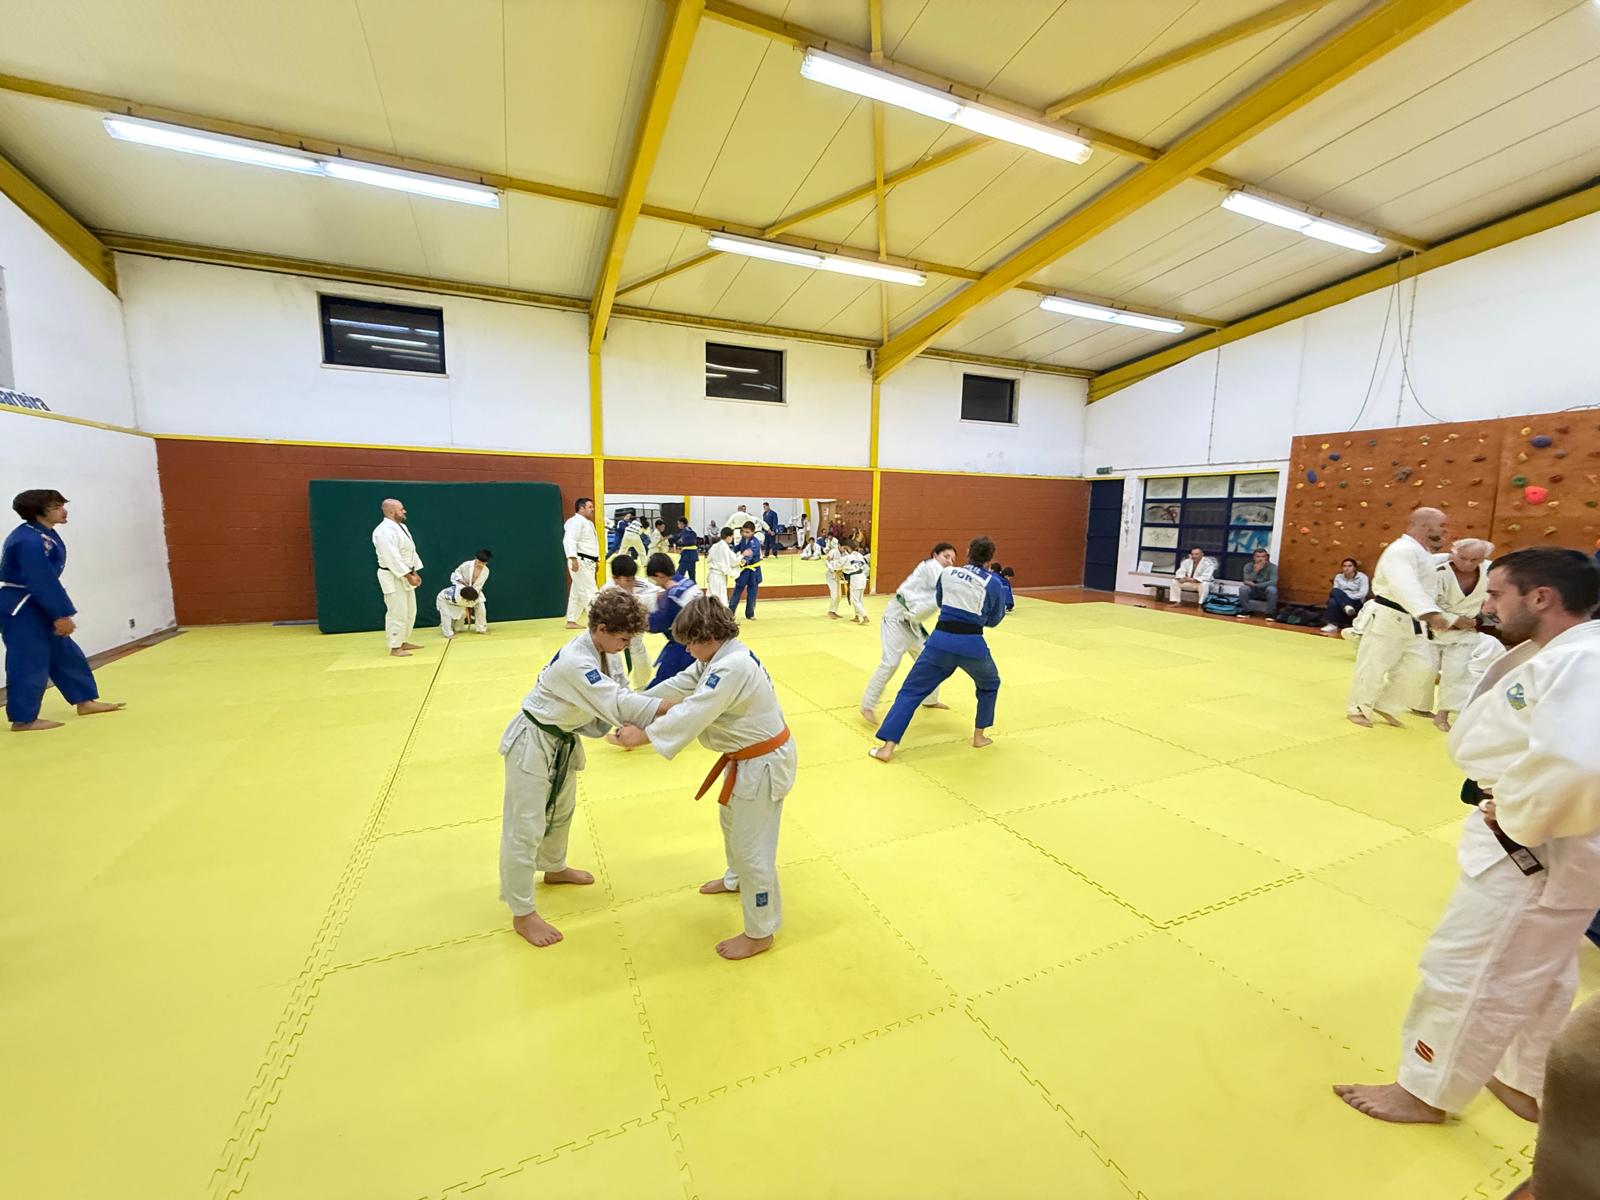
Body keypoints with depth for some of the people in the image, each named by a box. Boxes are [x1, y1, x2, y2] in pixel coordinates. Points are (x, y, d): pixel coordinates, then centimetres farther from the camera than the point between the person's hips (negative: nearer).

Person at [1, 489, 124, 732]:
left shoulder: (44, 534, 8)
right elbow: (42, 582, -24)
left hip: (35, 605, 10)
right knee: (29, 660, -4)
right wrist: (61, 614, -22)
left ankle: (85, 701, 26)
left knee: (64, 652, 16)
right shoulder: (29, 541, -23)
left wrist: (60, 613, 15)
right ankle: (23, 719, 6)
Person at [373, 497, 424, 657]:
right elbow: (392, 558, -24)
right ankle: (395, 648, 2)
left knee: (410, 611, 15)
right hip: (393, 578, -10)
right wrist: (409, 576, -22)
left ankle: (403, 642, 27)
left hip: (405, 575, 10)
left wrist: (415, 573, 11)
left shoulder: (402, 527, 12)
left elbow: (411, 551, 16)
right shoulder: (385, 531, -19)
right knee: (397, 612, -7)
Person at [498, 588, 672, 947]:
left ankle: (554, 868, 51)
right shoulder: (574, 662, -35)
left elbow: (619, 697, -3)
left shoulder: (605, 652, -6)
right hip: (533, 743, -9)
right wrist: (677, 706, -40)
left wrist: (648, 723, -19)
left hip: (562, 741, 9)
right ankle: (522, 914, 16)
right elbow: (617, 704, -39)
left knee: (561, 810, 26)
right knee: (526, 829, 1)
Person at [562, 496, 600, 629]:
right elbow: (569, 541, -23)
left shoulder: (588, 523, 21)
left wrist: (596, 561, 24)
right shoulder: (576, 521, -12)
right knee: (589, 592, -10)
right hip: (580, 562, -10)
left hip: (588, 563, 10)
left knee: (577, 593, 14)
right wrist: (573, 559, -31)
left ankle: (571, 621, 20)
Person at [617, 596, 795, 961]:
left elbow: (692, 714, -32)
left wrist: (642, 735, -25)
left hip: (763, 764, -11)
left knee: (752, 848, 3)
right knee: (732, 821, 30)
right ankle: (738, 879, 58)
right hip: (748, 758, 11)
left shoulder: (733, 667, -31)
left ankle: (760, 932, 23)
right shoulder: (721, 657, 2)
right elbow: (680, 685, 8)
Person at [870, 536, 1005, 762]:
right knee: (989, 684, 31)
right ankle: (979, 736, 34)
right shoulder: (993, 583, 2)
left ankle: (887, 747, -4)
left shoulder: (947, 573, 8)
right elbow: (994, 620, 13)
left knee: (911, 691, 4)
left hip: (941, 640, 1)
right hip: (971, 644, -1)